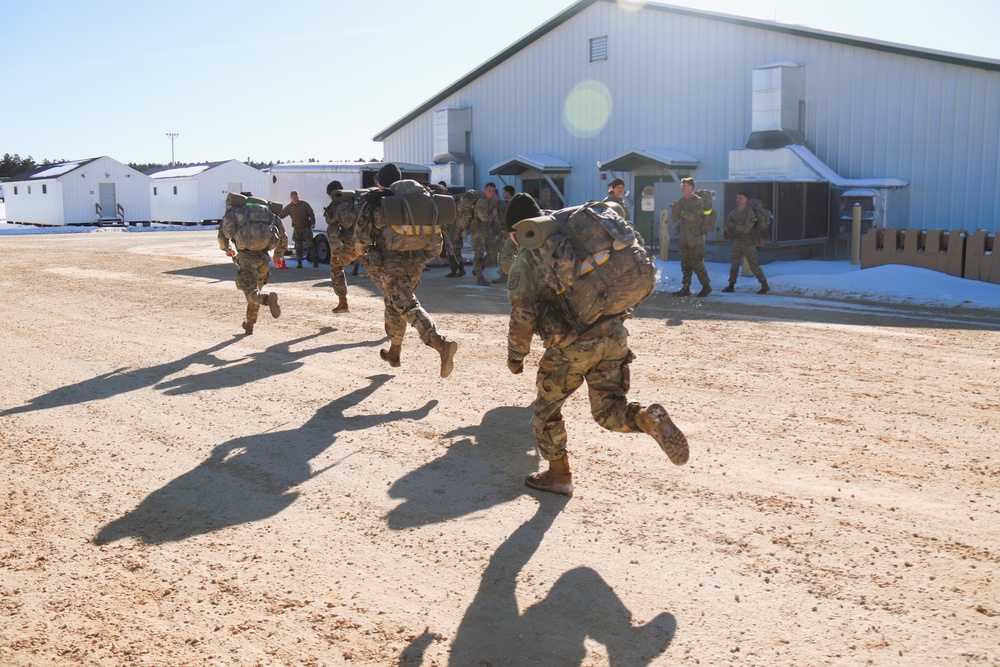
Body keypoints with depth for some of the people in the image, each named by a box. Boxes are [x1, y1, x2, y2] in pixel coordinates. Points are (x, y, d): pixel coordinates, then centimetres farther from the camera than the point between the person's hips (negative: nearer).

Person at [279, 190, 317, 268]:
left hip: (306, 228, -3)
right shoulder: (289, 207, 4)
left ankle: (314, 261, 0)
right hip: (297, 229, 3)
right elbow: (281, 215, 6)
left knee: (310, 245, -6)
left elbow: (311, 213, -3)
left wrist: (312, 223, -12)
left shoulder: (304, 204, -2)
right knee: (298, 247, 4)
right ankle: (299, 263, 11)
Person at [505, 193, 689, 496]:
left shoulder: (525, 261, 2)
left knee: (546, 409, 17)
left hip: (572, 345, -5)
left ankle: (559, 475, 25)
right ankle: (648, 418, -17)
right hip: (613, 335, 5)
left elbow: (522, 315, -6)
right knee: (608, 409, 13)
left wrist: (515, 356, 7)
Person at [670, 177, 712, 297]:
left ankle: (706, 286, 3)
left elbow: (693, 216, -20)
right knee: (685, 263, 7)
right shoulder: (681, 201, 13)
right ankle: (685, 288, 11)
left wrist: (682, 211, -10)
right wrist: (674, 209, -8)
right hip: (684, 236, 7)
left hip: (695, 236, -7)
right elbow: (675, 218, 11)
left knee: (696, 263, -8)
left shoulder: (698, 201, -7)